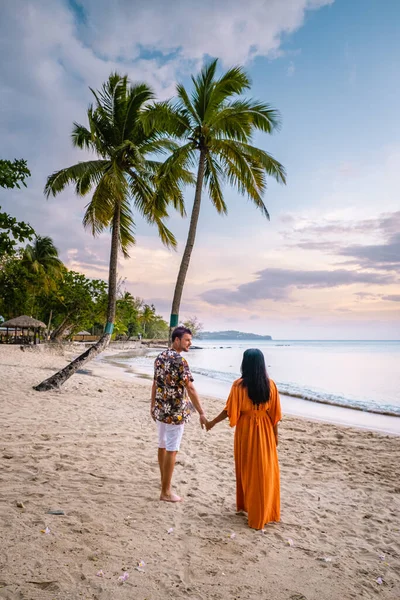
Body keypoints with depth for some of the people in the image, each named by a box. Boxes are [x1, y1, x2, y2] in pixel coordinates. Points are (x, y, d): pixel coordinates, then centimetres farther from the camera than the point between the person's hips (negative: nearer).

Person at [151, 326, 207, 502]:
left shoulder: (160, 357, 6)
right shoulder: (180, 361, -20)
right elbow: (190, 389, -23)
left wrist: (153, 406, 22)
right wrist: (201, 413, -20)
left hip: (160, 409, 8)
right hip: (175, 412, -8)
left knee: (162, 446, 19)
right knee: (171, 450, 1)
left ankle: (163, 480, 36)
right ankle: (166, 491, 10)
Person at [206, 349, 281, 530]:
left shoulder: (239, 385, -14)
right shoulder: (270, 384, -7)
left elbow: (229, 411, -11)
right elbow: (274, 413, -2)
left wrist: (212, 422, 3)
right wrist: (275, 434, 10)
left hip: (246, 430, -2)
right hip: (265, 430, 2)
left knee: (248, 470, 14)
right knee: (266, 471, 14)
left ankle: (247, 505, 31)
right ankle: (268, 511, 26)